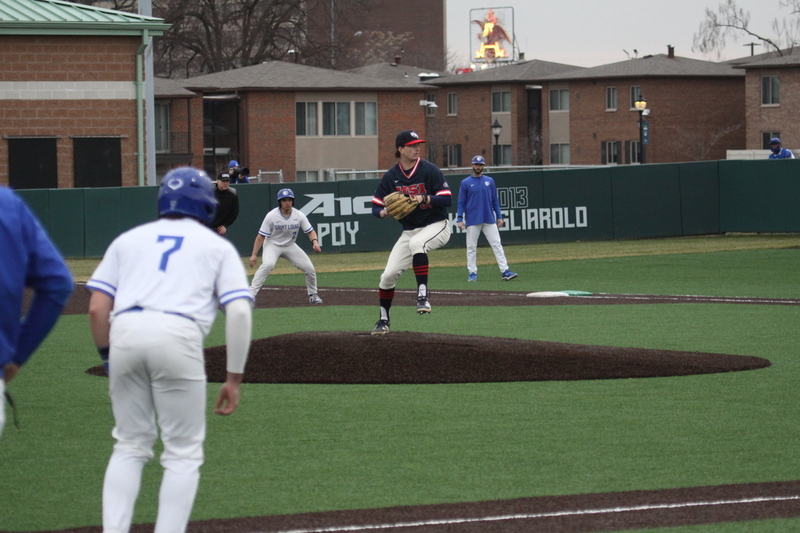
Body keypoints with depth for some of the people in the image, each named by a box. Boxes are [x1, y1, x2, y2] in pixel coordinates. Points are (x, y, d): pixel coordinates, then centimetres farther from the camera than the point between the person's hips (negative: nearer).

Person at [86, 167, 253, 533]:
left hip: (125, 332, 3)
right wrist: (233, 378, 7)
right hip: (177, 336, -3)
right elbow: (239, 311, 5)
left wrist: (107, 358, 25)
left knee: (130, 446, 17)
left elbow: (97, 308, 14)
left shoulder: (129, 239, 25)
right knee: (183, 452, 7)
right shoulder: (218, 246, 19)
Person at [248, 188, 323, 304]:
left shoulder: (299, 215, -10)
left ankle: (313, 295, 20)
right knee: (268, 264, -33)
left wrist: (315, 242, -26)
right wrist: (254, 255, -20)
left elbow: (310, 231, -4)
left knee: (309, 268, -4)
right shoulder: (272, 216, -19)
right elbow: (261, 236, -16)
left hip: (290, 246, 4)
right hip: (272, 244, -4)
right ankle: (251, 293, -32)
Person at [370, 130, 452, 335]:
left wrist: (424, 199, -31)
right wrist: (384, 212, -19)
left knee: (417, 242, -39)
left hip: (437, 226, -4)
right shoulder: (391, 177, -1)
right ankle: (383, 321, 16)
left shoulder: (429, 170, -10)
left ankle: (423, 294, -37)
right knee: (388, 275, -3)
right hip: (409, 231, 4)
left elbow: (447, 200, -15)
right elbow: (376, 207, 4)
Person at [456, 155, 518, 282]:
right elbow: (461, 203, 2)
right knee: (471, 247, 1)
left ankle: (505, 271, -6)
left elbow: (495, 200, 13)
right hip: (473, 220, -2)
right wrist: (459, 219, -7)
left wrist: (499, 216, 7)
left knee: (497, 244, -3)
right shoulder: (465, 183, 3)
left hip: (489, 219, 2)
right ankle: (472, 273, 8)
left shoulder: (490, 181, 10)